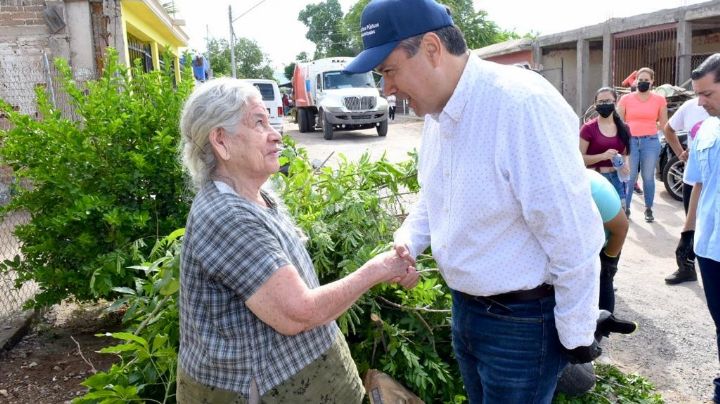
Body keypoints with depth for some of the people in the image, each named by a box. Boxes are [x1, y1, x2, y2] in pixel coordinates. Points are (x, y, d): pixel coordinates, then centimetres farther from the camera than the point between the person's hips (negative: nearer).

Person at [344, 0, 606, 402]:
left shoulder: (524, 104, -28)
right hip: (464, 307, 8)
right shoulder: (437, 111, 1)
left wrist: (576, 336, -15)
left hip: (522, 320, -8)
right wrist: (408, 241, -1)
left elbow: (574, 240, -24)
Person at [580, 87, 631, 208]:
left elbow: (625, 153, 21)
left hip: (617, 178, 5)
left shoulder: (623, 128, 9)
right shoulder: (588, 128, -7)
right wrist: (602, 156, -22)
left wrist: (625, 163, -1)